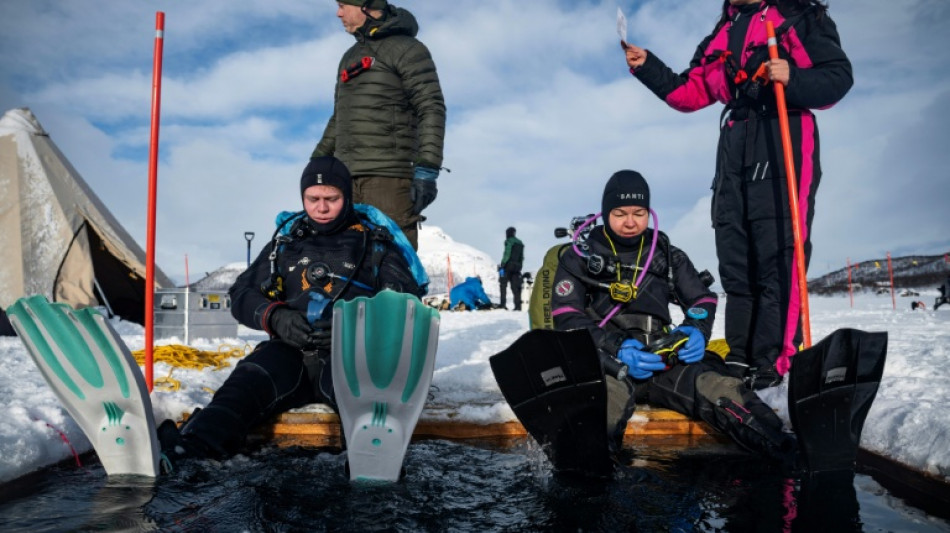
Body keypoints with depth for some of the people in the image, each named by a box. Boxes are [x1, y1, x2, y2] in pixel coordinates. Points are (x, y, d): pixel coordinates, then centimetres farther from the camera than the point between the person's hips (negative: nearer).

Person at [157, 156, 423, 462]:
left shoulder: (375, 245, 16)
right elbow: (242, 294, 20)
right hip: (291, 352, 3)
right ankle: (188, 447, -53)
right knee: (245, 383, -30)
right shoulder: (287, 241, 24)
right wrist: (275, 317, -4)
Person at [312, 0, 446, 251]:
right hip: (346, 178, 7)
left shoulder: (406, 49, 0)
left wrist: (426, 169, -19)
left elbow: (431, 109, -9)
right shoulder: (350, 57, 24)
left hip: (389, 177, -7)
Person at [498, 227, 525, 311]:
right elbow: (522, 257, 16)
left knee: (503, 285, 0)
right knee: (515, 286, 7)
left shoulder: (509, 241, -6)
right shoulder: (520, 243, 17)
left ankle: (503, 303, -8)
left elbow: (507, 254, -16)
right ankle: (518, 305, 3)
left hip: (508, 266, -7)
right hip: (517, 267, 7)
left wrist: (502, 265, -16)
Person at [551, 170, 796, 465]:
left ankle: (789, 452, -46)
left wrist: (696, 331, -6)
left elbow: (702, 299, 19)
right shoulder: (579, 257, 11)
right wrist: (616, 348, -19)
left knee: (716, 384, -29)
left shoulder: (669, 256, 20)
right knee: (608, 390, -39)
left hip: (661, 360, 3)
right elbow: (567, 319, 0)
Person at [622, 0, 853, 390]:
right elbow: (691, 92, 22)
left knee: (777, 258, -12)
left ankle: (772, 365, -11)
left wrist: (793, 80, -17)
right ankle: (741, 360, 8)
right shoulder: (722, 32, 25)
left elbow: (839, 76, 1)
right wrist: (647, 67, 11)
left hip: (784, 142, -6)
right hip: (734, 149, 6)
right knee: (735, 261, 3)